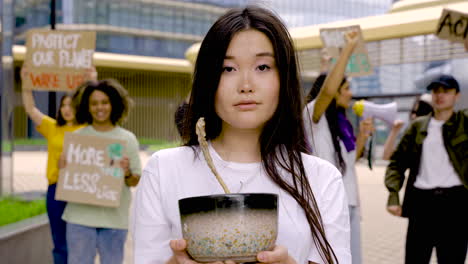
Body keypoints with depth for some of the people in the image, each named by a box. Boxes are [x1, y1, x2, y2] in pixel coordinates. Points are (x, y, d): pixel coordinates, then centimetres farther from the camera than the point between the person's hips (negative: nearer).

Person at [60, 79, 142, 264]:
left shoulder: (127, 139, 3)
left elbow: (136, 181, 4)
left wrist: (127, 174, -17)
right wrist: (63, 168, -10)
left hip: (114, 217, 0)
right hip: (80, 216, 1)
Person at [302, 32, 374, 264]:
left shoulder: (340, 121, 14)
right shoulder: (313, 115, -8)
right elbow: (327, 90, -29)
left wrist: (362, 135, 8)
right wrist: (348, 50, -26)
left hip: (347, 202, 8)